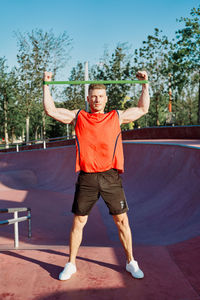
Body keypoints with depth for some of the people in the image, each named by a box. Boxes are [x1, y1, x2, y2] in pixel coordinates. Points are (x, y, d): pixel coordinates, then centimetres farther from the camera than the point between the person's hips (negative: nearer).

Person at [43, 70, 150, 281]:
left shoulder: (117, 117, 10)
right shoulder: (78, 117, 9)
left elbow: (143, 109, 18)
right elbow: (50, 110, 9)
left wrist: (145, 84, 17)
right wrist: (46, 85, 9)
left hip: (111, 176, 0)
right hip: (86, 178, 0)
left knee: (122, 220, 7)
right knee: (78, 222, 8)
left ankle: (130, 262, 26)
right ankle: (71, 264, 25)